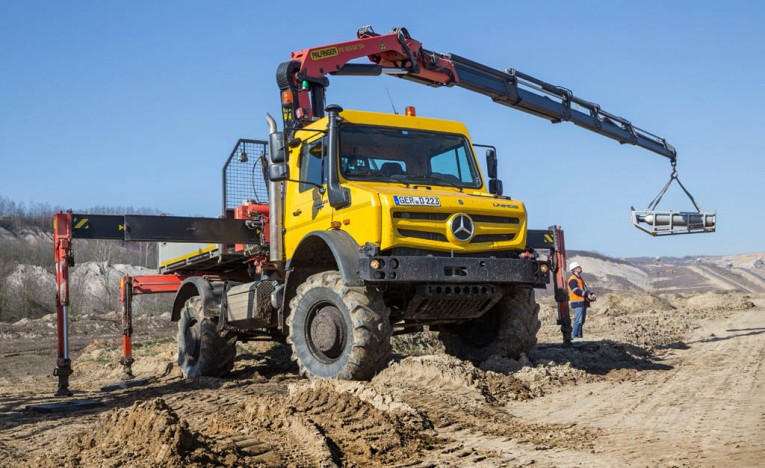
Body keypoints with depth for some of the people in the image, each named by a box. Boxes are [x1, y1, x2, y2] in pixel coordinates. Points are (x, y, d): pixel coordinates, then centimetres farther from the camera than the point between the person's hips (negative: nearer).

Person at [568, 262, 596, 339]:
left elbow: (585, 289, 24)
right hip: (578, 303, -10)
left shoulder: (580, 279, 24)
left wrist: (592, 294, 6)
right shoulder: (572, 280, -8)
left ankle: (579, 336, 14)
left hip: (583, 303, 10)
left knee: (581, 321, 10)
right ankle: (574, 336, -12)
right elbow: (576, 290, -20)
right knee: (578, 320, -13)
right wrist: (587, 294, -24)